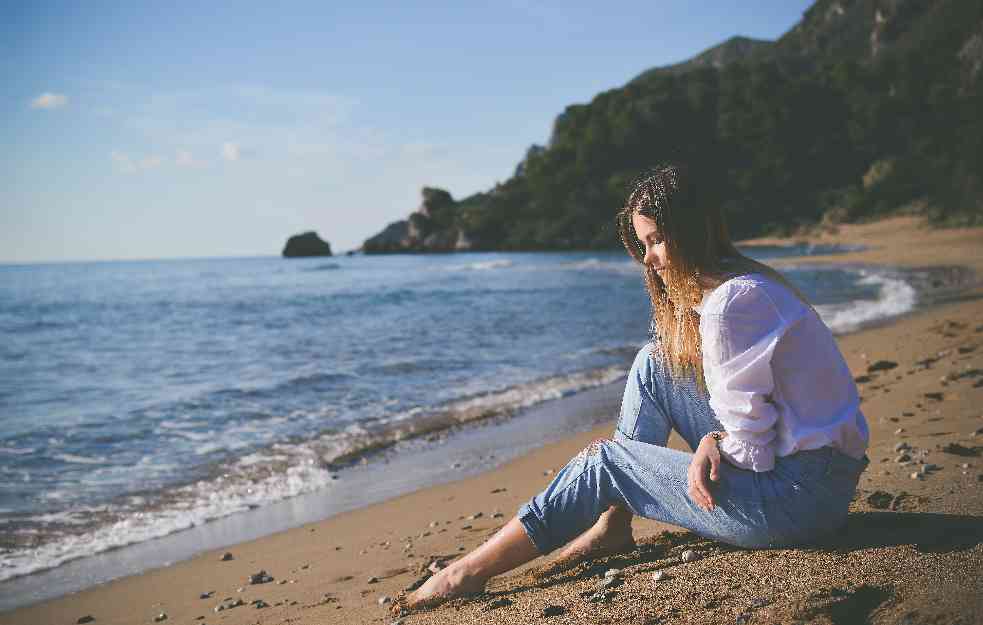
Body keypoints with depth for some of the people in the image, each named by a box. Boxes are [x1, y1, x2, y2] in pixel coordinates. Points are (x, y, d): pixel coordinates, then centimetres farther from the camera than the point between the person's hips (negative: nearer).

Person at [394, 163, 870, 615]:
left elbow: (754, 447, -22)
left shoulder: (730, 303, -22)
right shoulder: (741, 282, 11)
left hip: (800, 496, -9)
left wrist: (710, 447, -2)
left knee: (607, 461, -4)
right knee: (654, 363, 7)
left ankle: (470, 573, 6)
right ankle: (614, 524, 10)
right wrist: (713, 441, -6)